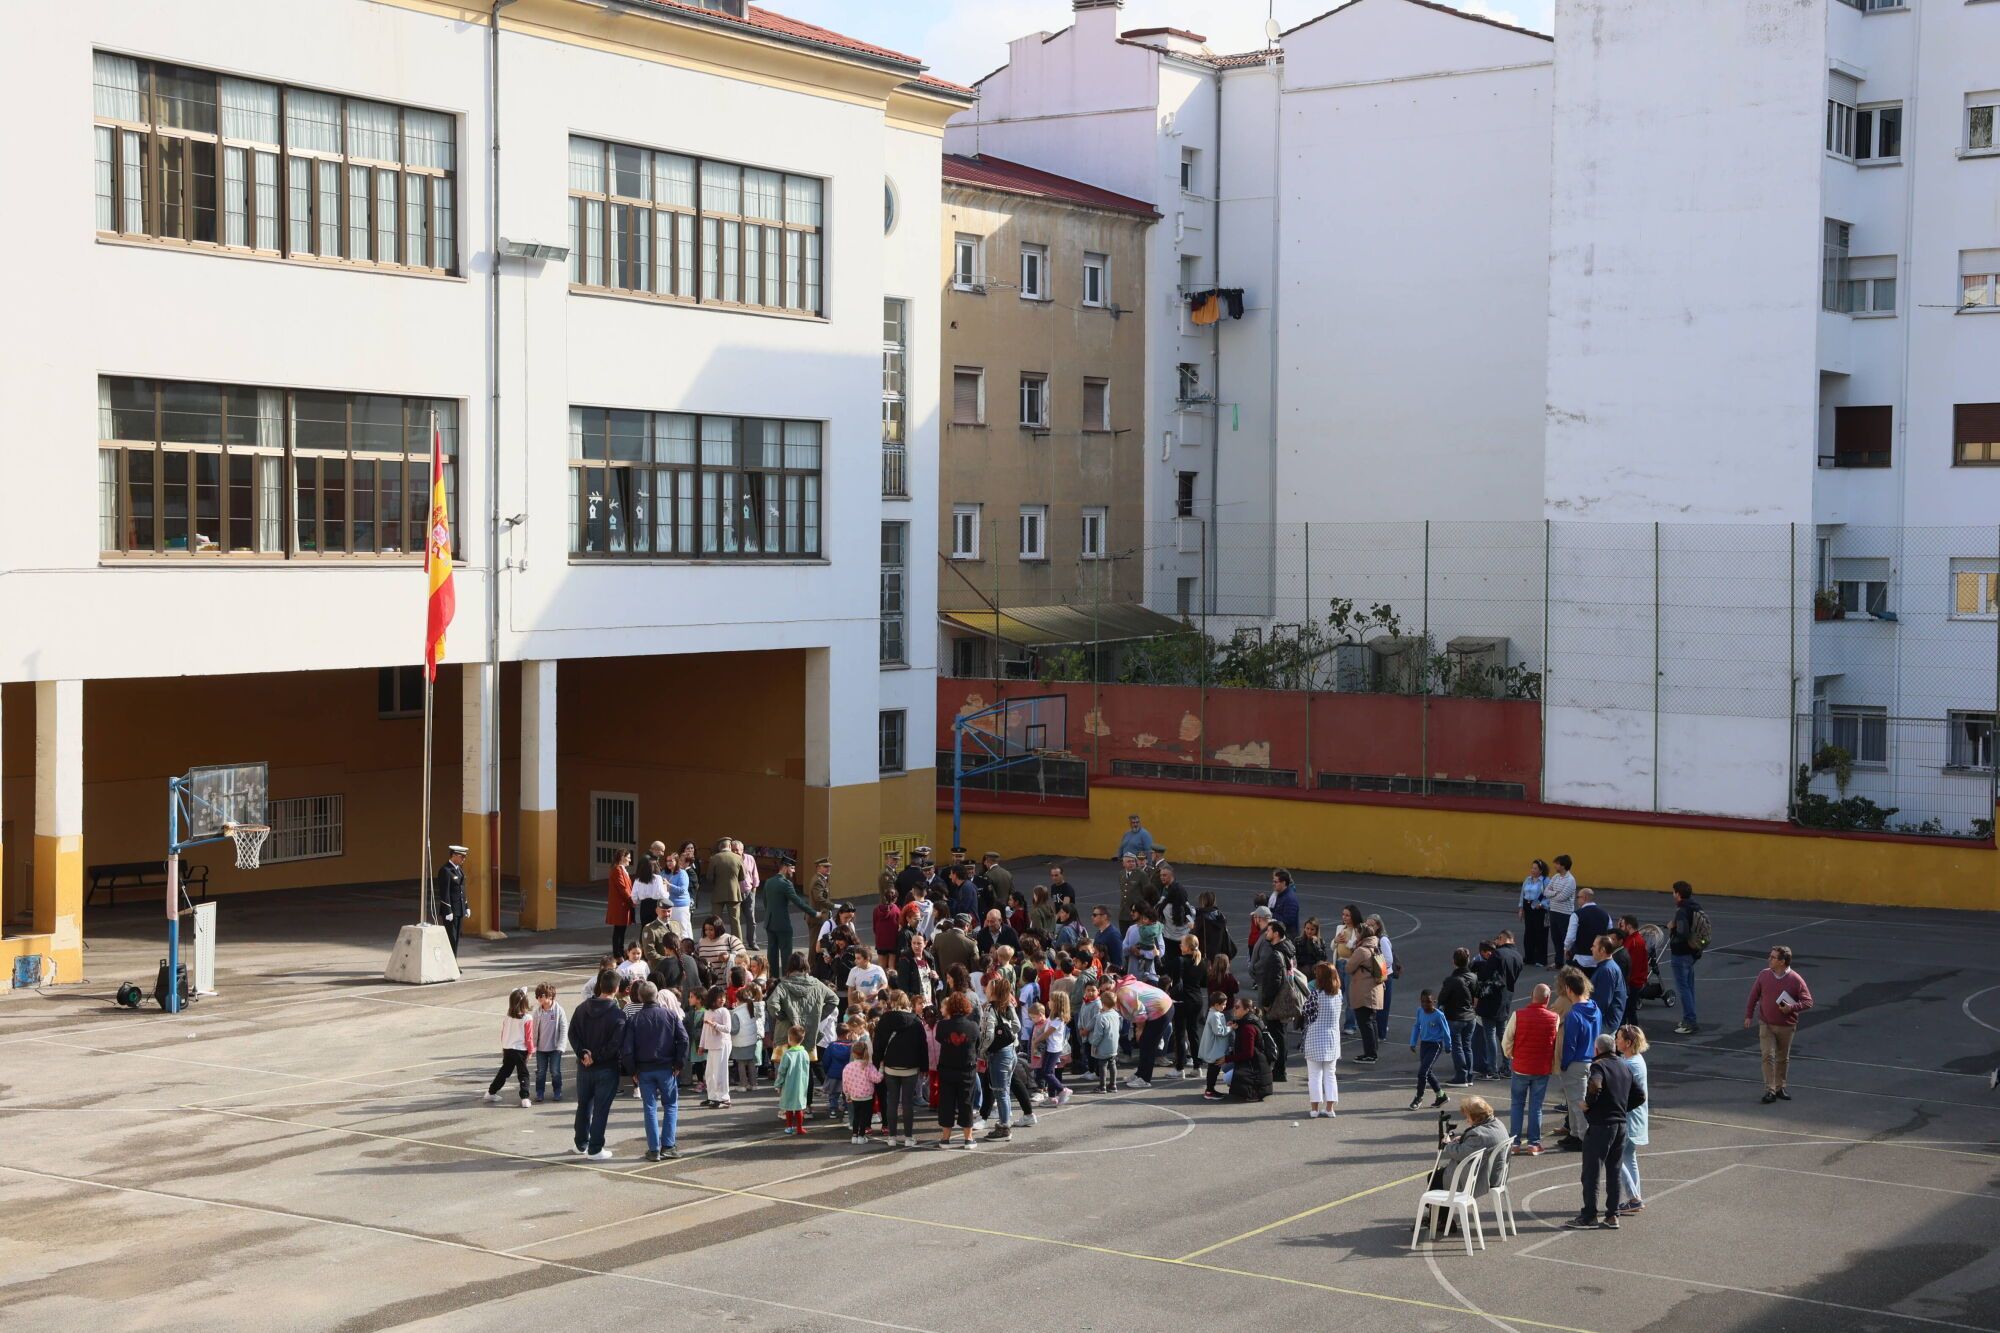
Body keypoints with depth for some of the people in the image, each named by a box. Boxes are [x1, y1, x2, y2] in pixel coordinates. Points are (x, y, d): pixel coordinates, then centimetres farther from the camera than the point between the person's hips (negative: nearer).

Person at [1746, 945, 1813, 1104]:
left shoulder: (1795, 979, -10)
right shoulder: (1764, 975, -1)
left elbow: (1808, 1001, -6)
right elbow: (1753, 996, 9)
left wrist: (1792, 1007, -21)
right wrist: (1748, 1015, 9)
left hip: (1786, 1027, -1)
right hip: (1766, 1025, 1)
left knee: (1783, 1059, 12)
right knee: (1768, 1056, -8)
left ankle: (1780, 1088, 26)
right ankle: (1770, 1091, -6)